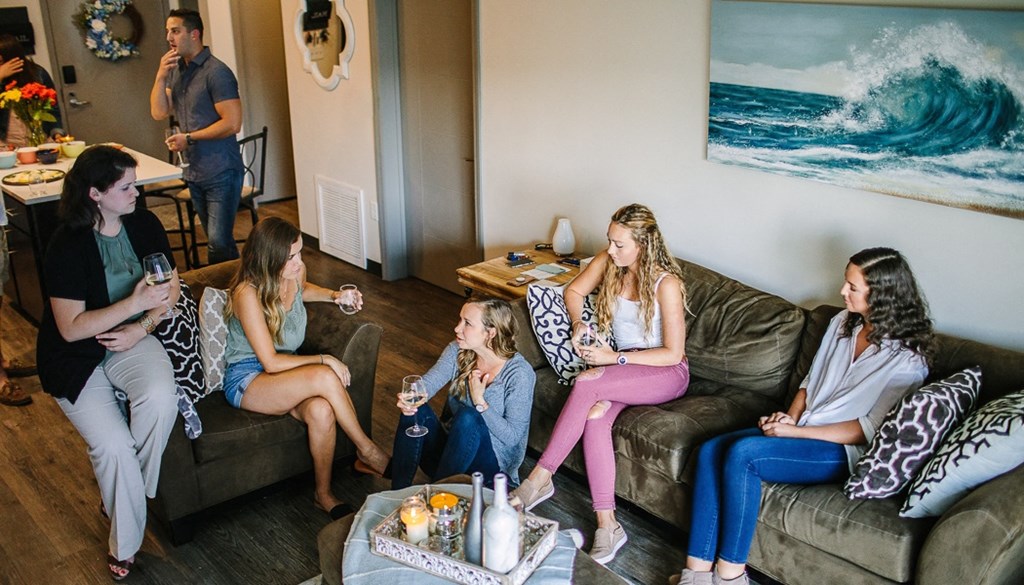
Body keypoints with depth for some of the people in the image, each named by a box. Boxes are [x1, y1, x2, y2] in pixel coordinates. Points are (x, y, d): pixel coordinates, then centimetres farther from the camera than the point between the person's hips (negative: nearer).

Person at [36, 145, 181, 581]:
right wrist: (135, 303, -30)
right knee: (113, 445, -21)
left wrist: (143, 326, -11)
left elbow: (171, 287, 6)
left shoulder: (144, 224, -3)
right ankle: (124, 545, 5)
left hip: (130, 338, 4)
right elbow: (71, 328, -20)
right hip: (76, 356, -3)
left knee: (161, 396, -29)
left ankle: (121, 492, -2)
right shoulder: (68, 245, -18)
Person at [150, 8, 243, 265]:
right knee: (216, 241, 15)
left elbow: (232, 123, -19)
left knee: (219, 243, -10)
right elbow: (159, 112, 7)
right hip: (194, 172, 8)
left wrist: (189, 138, -13)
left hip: (221, 173, -8)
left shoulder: (216, 72, -13)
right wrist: (161, 76, -6)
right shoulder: (176, 70, 11)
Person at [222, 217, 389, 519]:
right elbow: (271, 362, -22)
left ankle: (324, 494, -14)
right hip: (247, 380, -6)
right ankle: (367, 451, -15)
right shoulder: (247, 293, -23)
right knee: (325, 378, -34)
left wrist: (333, 296, 8)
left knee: (321, 410, -31)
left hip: (285, 374, 6)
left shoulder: (295, 273, -3)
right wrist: (324, 360, -22)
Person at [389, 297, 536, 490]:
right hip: (449, 450, 5)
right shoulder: (457, 351, -1)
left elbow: (512, 437, -18)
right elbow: (427, 383, -15)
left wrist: (479, 401, -22)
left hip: (492, 464, -5)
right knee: (415, 409, -21)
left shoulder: (520, 373, -18)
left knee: (468, 416, -33)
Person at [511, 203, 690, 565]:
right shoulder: (608, 262, -2)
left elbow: (673, 353, -18)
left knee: (587, 383, -32)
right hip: (623, 372, 5)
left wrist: (615, 358, -20)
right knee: (594, 416, -29)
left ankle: (541, 479, -22)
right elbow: (574, 292, 15)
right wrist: (578, 324, -5)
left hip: (666, 374, -5)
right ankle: (607, 525, -26)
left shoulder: (666, 283, -20)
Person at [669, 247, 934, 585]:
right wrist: (790, 417, -2)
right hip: (800, 429, 7)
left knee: (742, 453, -30)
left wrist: (794, 431, -18)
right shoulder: (843, 323, 10)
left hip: (843, 449, -7)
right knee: (710, 451, -17)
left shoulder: (907, 359, -12)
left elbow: (870, 429, -15)